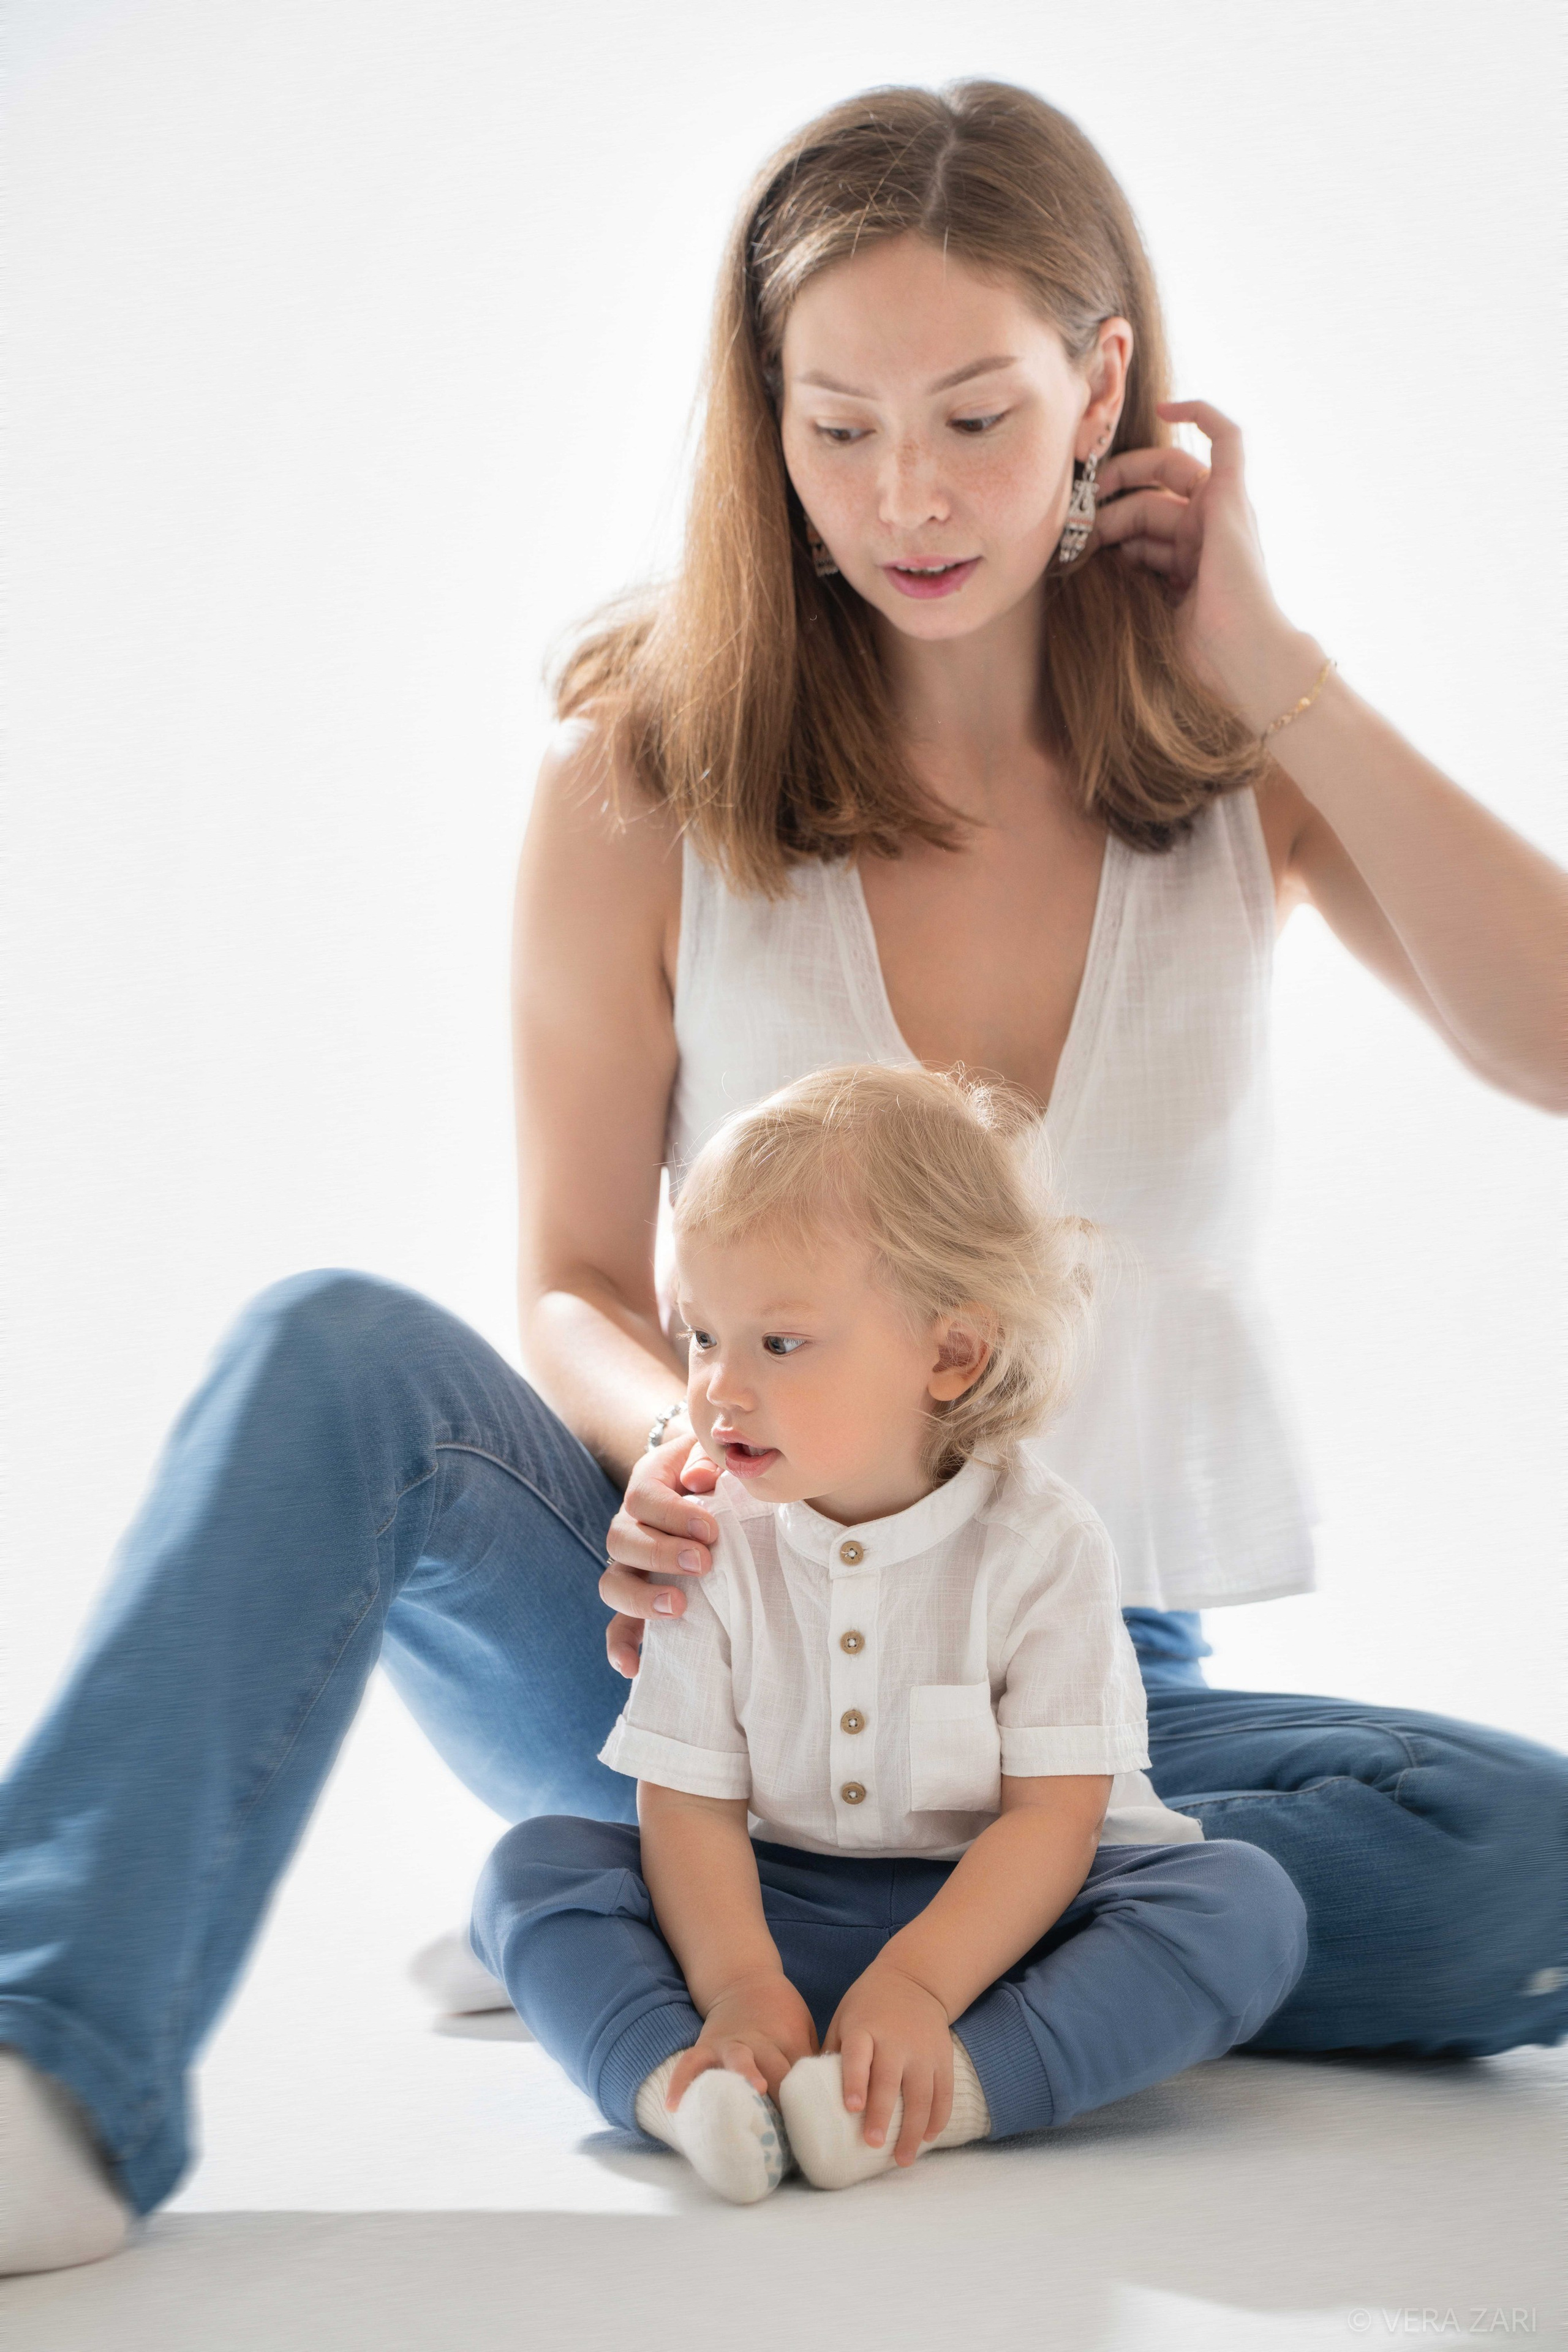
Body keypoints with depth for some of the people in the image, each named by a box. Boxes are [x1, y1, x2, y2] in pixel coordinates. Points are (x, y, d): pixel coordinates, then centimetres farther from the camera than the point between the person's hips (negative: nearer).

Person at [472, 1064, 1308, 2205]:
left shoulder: (1043, 1542, -11)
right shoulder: (718, 1546, -3)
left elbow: (1054, 1818, -17)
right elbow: (688, 1804, -8)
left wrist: (916, 1985, -32)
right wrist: (741, 1985, -27)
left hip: (993, 1919, -2)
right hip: (779, 1913, 2)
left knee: (1248, 1901, -28)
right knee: (534, 1862, -15)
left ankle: (941, 2091, -44)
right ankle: (684, 2084, -41)